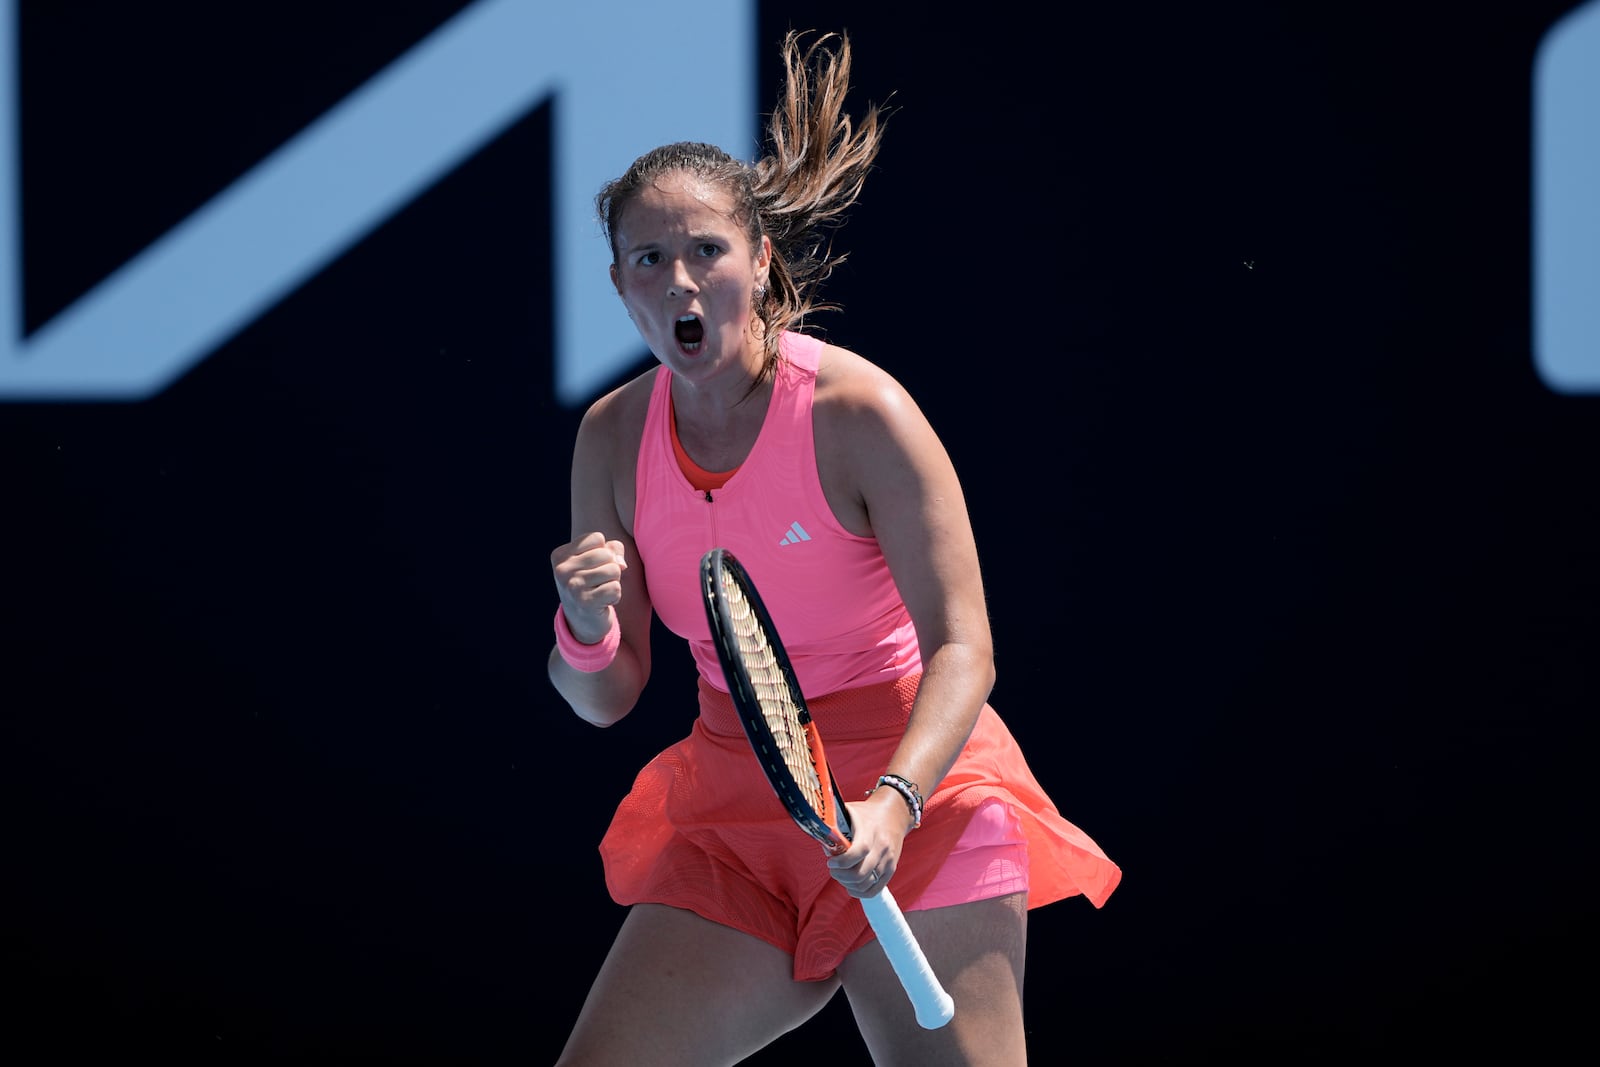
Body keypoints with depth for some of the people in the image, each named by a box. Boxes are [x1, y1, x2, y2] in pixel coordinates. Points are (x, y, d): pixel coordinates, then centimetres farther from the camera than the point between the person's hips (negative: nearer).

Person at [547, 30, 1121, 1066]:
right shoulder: (614, 434, 2)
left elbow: (962, 649, -16)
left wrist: (891, 806, -33)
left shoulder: (857, 411, -13)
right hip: (728, 806, 5)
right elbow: (606, 698, 7)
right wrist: (586, 627, -16)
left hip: (912, 788, -4)